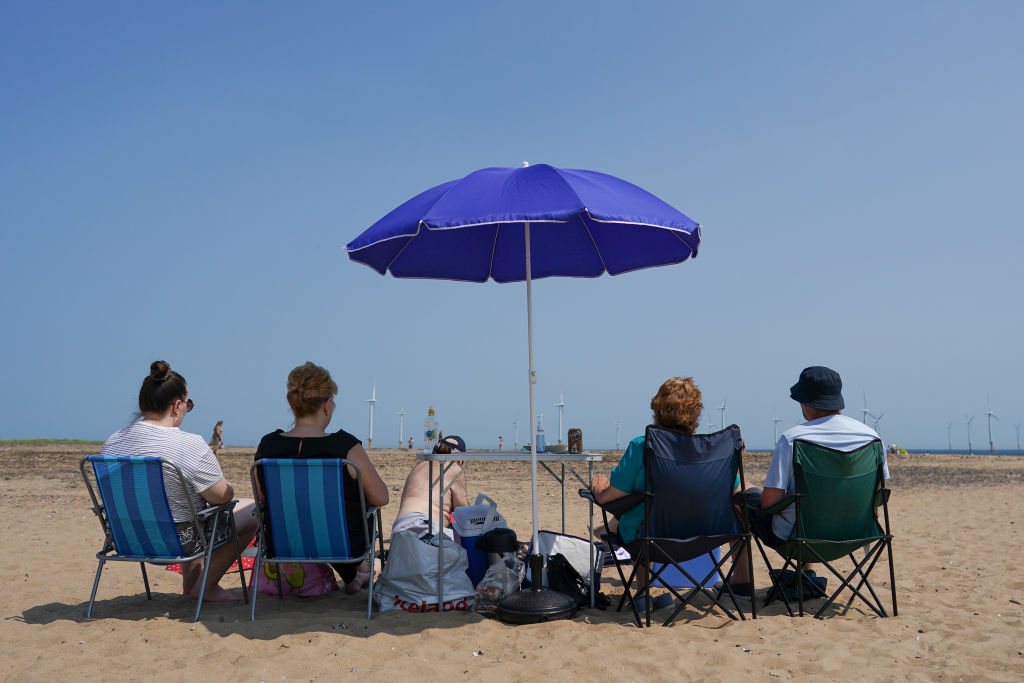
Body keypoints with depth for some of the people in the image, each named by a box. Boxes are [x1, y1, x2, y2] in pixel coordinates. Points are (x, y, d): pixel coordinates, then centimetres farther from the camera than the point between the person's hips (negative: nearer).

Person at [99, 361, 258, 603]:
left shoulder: (111, 443, -4)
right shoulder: (191, 445, -24)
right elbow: (223, 496, -15)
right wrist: (216, 473, 9)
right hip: (178, 543, -7)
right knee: (252, 509, 12)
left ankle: (190, 583, 39)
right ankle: (206, 587, 15)